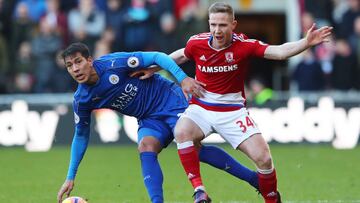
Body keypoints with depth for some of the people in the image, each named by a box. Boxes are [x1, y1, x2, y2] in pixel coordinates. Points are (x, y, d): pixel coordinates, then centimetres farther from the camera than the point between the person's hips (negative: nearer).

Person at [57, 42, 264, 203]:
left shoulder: (113, 64, -22)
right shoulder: (82, 100, -5)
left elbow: (156, 57, -17)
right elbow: (81, 135, 8)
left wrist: (183, 79, -29)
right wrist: (70, 178, 6)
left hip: (169, 99, -5)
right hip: (150, 120, 5)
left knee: (193, 149, -20)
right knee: (146, 147, -26)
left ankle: (255, 178, -10)